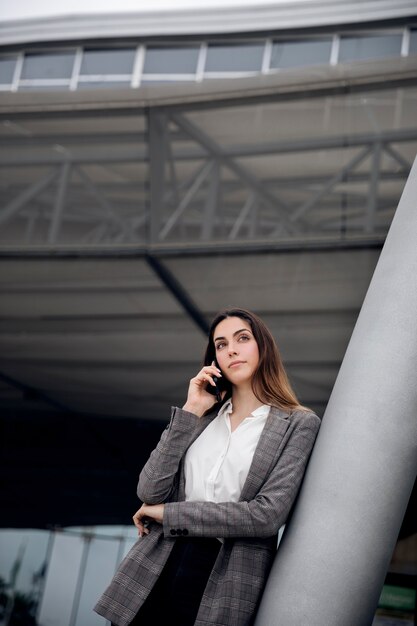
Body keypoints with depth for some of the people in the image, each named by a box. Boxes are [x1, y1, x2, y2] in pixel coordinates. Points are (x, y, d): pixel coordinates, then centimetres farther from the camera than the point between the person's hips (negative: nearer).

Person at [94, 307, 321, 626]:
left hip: (227, 584, -3)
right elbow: (150, 492, 1)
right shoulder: (201, 417, 11)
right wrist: (191, 411, -3)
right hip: (154, 573, 4)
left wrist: (168, 514, -7)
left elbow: (268, 514, -13)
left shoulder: (298, 423, -1)